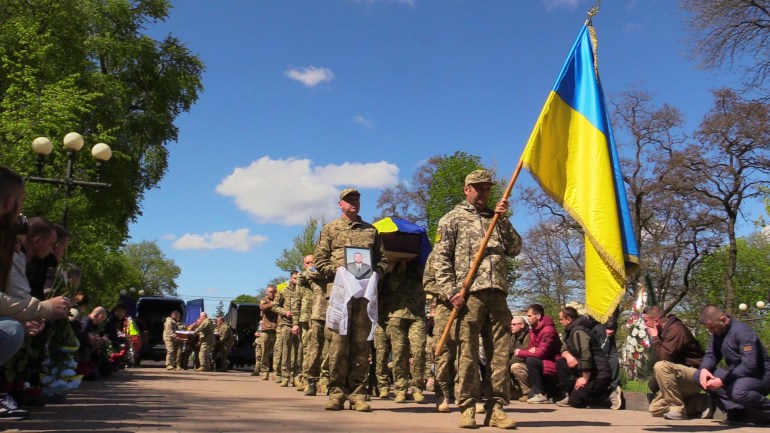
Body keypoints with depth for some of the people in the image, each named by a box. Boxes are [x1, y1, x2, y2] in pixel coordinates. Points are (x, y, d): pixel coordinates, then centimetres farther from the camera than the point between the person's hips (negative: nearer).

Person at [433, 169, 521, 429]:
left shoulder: (496, 218, 22)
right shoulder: (452, 219, 8)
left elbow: (515, 249, 11)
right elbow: (441, 259, 0)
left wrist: (503, 220, 3)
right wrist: (451, 291, -11)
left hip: (497, 293, 4)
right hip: (469, 293, -4)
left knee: (501, 351, 2)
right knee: (468, 351, -3)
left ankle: (497, 408, 8)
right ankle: (467, 408, 4)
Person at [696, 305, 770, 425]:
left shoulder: (743, 332, -20)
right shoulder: (717, 332, 5)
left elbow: (749, 365, -27)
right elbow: (711, 354, 5)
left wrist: (723, 380, -29)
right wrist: (704, 369, -18)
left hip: (759, 376, -8)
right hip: (736, 374, 8)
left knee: (737, 391, -40)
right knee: (699, 375, -9)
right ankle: (738, 411, -11)